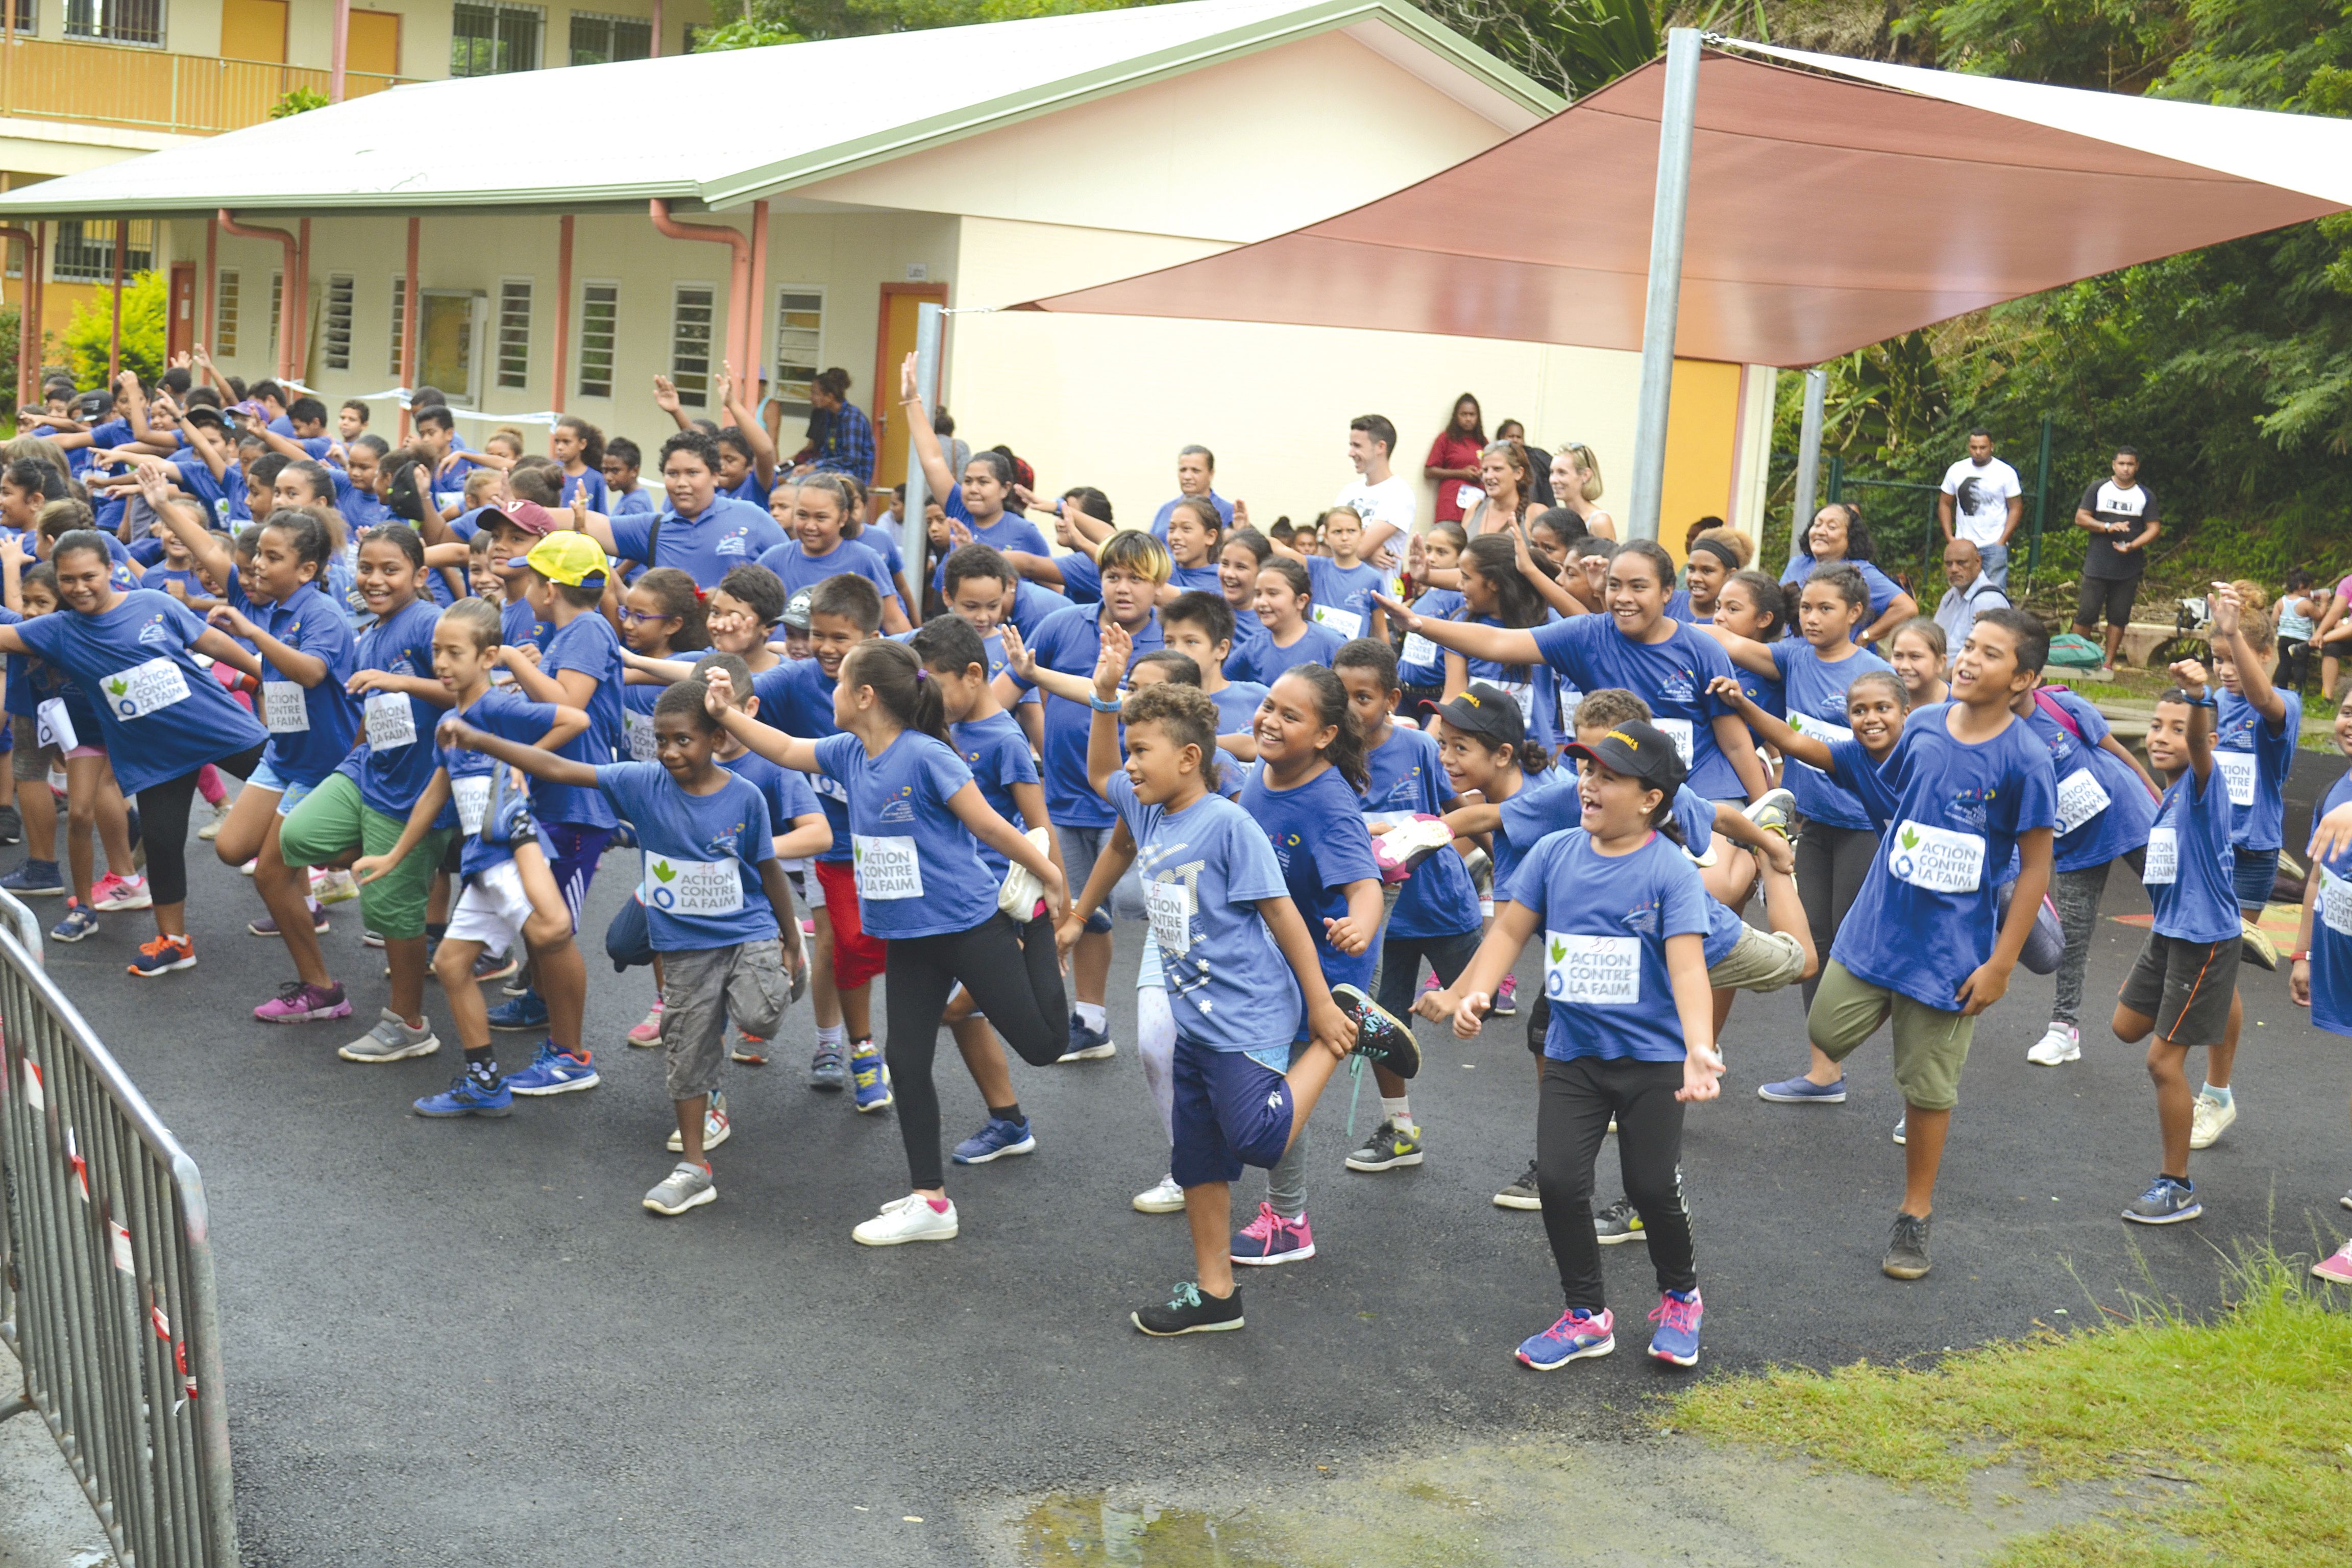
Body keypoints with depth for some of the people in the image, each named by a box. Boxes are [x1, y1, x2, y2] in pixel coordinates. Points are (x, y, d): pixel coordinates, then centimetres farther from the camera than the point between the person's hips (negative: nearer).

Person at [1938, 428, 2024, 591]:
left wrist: (2002, 541, -10)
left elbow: (2016, 508, -1)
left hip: (1994, 546, -3)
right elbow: (1945, 504, 11)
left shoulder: (2006, 473, -2)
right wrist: (1949, 538, 0)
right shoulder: (1956, 470, 6)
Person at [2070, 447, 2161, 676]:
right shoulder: (2098, 489, 5)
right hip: (2097, 566, -2)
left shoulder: (2145, 496, 8)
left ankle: (2108, 663, 10)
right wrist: (2108, 527, -14)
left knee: (2119, 617, 4)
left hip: (2129, 569, 2)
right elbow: (2080, 518, 0)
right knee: (2086, 614, -5)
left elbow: (2154, 528, 3)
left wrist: (2133, 546, -15)